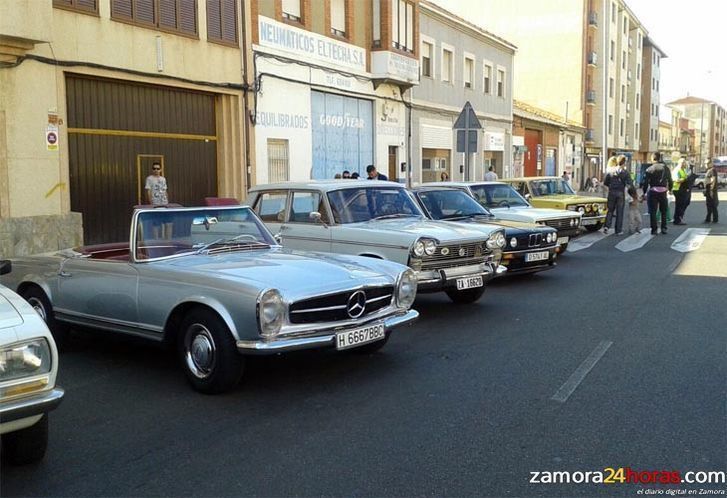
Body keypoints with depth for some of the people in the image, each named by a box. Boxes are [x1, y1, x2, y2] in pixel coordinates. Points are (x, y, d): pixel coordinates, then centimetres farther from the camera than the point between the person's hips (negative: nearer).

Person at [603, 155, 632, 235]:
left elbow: (605, 182, 3)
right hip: (620, 193, -2)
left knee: (610, 210, 12)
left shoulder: (611, 171, 1)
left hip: (611, 192, 2)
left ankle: (607, 226, -6)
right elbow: (629, 184, -12)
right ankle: (618, 230, 8)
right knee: (619, 212, 5)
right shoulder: (625, 172, -7)